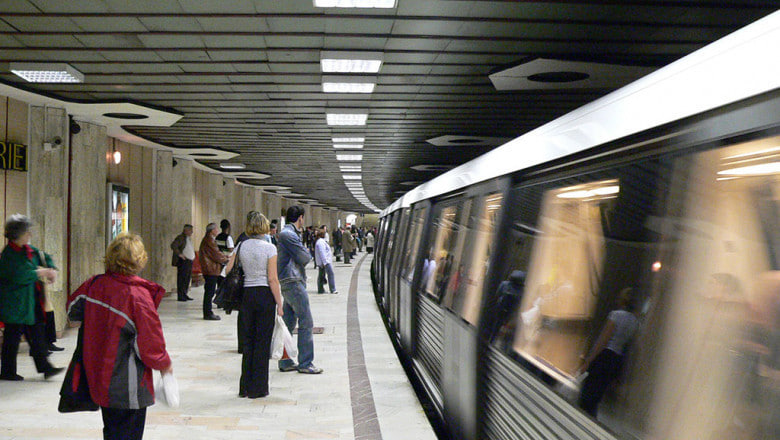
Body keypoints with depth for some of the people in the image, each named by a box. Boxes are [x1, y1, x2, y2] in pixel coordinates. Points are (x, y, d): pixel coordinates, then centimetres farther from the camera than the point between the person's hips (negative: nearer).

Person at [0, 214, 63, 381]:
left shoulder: (28, 249, 9)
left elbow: (45, 258, 24)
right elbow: (19, 276, -26)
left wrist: (51, 270, 4)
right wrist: (40, 273, -14)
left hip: (31, 303, 8)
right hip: (15, 304, -8)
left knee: (37, 334, 8)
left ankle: (45, 367, 12)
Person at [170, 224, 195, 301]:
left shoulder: (189, 238, 19)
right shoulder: (180, 237, -9)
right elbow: (173, 245, -22)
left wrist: (193, 256, 21)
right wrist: (179, 254, -20)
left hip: (189, 261, 9)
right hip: (183, 261, -9)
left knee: (187, 279, 11)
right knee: (182, 278, -7)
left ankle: (184, 295, 18)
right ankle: (180, 296, -6)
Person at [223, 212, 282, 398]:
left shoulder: (241, 246, 2)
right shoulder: (269, 248, -9)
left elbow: (228, 271, 3)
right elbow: (272, 279, -11)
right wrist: (279, 304, -5)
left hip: (246, 295, 4)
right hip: (265, 294, -4)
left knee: (247, 341, 12)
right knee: (262, 342, 4)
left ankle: (245, 387, 17)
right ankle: (258, 388, 8)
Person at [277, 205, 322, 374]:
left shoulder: (288, 233, 19)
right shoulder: (289, 234, -14)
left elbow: (301, 259, 19)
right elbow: (305, 258, -13)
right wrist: (306, 252, 5)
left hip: (289, 284, 10)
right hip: (293, 283, -10)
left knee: (288, 324, 12)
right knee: (306, 323, -6)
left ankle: (285, 361, 17)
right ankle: (305, 363, -1)